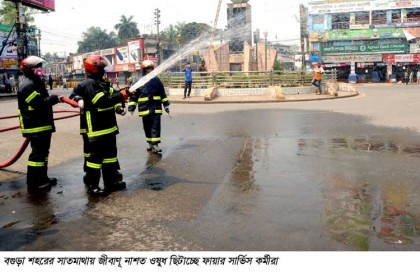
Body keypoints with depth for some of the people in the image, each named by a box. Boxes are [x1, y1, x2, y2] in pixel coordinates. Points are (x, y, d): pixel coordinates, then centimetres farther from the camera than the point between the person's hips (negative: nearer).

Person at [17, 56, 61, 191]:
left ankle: (42, 178, 28)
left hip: (43, 124, 11)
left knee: (43, 152, 17)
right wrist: (55, 98, -22)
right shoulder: (27, 86, -18)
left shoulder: (37, 83, 17)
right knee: (37, 153, -7)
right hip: (35, 127, -11)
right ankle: (33, 182, 1)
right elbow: (39, 104, -27)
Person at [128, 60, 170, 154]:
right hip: (145, 109, 0)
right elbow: (134, 96, 1)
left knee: (156, 127, -5)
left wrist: (166, 105, 8)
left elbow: (163, 94, 11)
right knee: (147, 128, 11)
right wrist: (131, 107, -3)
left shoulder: (156, 80, 5)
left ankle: (155, 144, -3)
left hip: (156, 108, 0)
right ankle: (150, 143, 26)